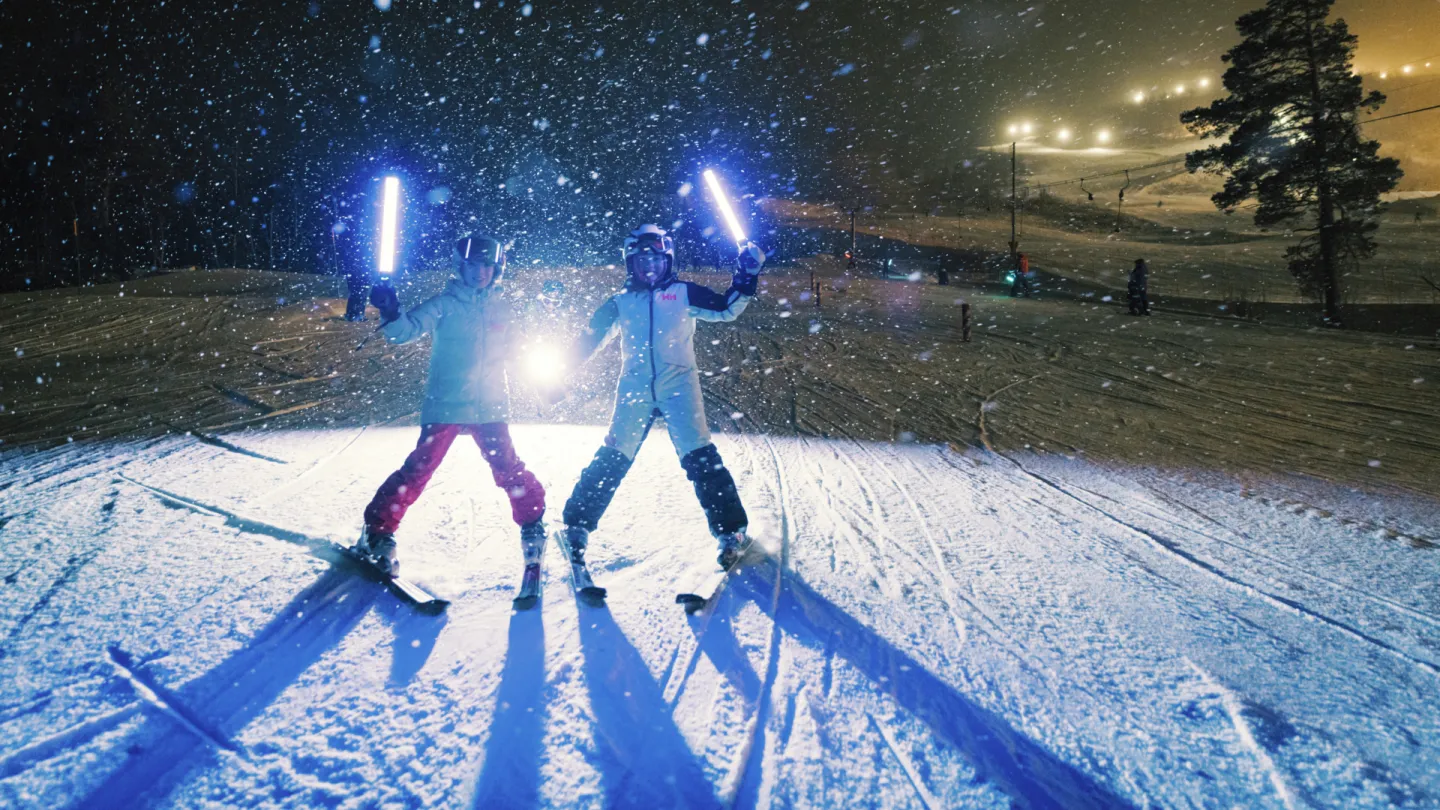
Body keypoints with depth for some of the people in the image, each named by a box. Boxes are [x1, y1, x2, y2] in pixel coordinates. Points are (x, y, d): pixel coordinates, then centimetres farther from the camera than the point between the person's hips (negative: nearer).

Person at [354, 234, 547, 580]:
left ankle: (533, 522, 22)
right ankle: (378, 532, 6)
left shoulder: (501, 307, 8)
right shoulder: (445, 304, -2)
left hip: (490, 406, 3)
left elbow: (513, 344, 22)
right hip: (446, 405, -2)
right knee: (419, 469, -7)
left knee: (509, 470, 0)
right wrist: (391, 314, -33)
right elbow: (407, 329, -11)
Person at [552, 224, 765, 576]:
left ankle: (731, 531, -4)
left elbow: (725, 310, 4)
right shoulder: (620, 303, 15)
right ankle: (576, 527, 13)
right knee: (611, 460, 1)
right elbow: (589, 341, 17)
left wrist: (747, 276, -6)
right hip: (635, 387, 2)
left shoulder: (684, 293, 9)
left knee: (700, 458, -10)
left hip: (678, 384, -2)